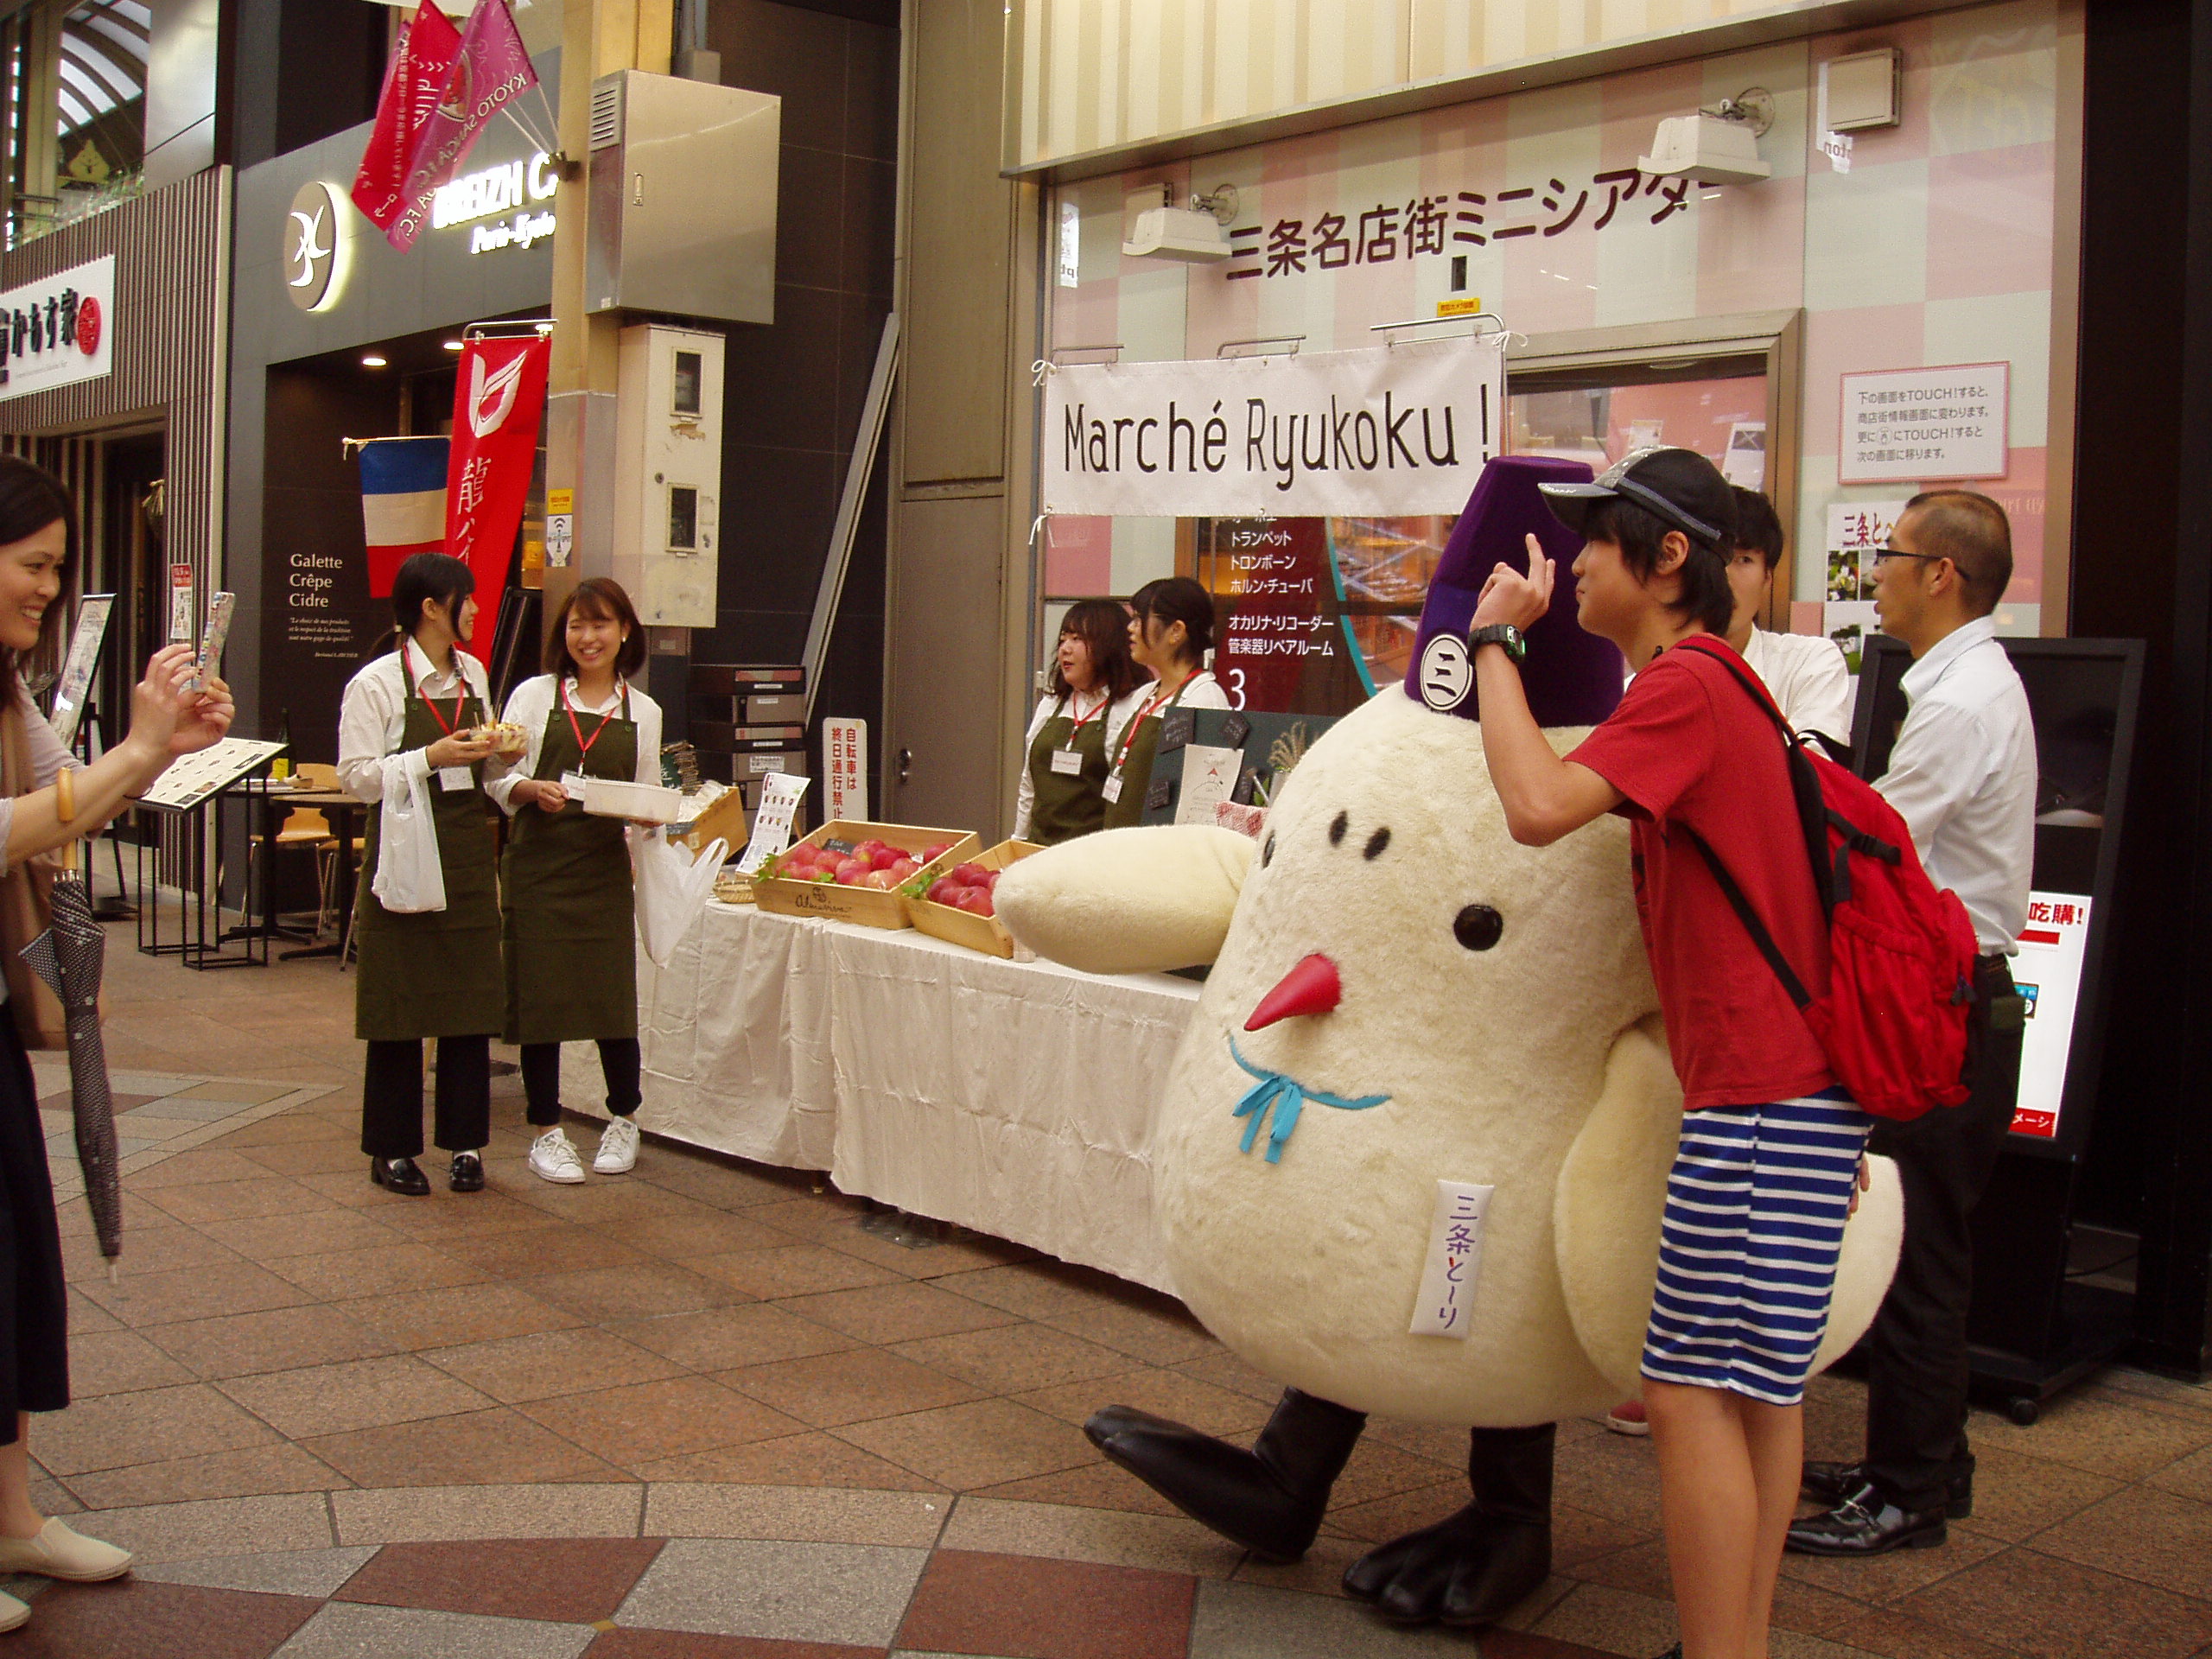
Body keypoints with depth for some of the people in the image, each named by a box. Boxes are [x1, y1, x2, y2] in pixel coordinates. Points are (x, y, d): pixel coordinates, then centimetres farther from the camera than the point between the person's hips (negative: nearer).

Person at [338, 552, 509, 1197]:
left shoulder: (473, 674, 11)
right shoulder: (378, 682, -8)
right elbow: (357, 776, -12)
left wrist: (498, 754, -1)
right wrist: (432, 757, -20)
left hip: (468, 853, 5)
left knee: (472, 1001, 6)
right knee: (400, 1003, 1)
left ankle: (465, 1143, 15)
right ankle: (392, 1149, 12)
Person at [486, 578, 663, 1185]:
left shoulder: (643, 712, 9)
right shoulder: (535, 696, 4)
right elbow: (499, 780, 2)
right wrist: (533, 789, -18)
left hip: (605, 867, 1)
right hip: (538, 863, -1)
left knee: (613, 993, 1)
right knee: (538, 993, 1)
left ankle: (623, 1121, 22)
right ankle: (546, 1133, 14)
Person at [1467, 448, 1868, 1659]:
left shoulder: (1684, 685, -14)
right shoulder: (1711, 680, 18)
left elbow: (1539, 807, -27)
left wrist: (1495, 641, -14)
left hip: (1761, 1093, -10)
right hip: (1790, 1075, 10)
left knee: (1694, 1390, -6)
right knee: (1760, 1388, 15)